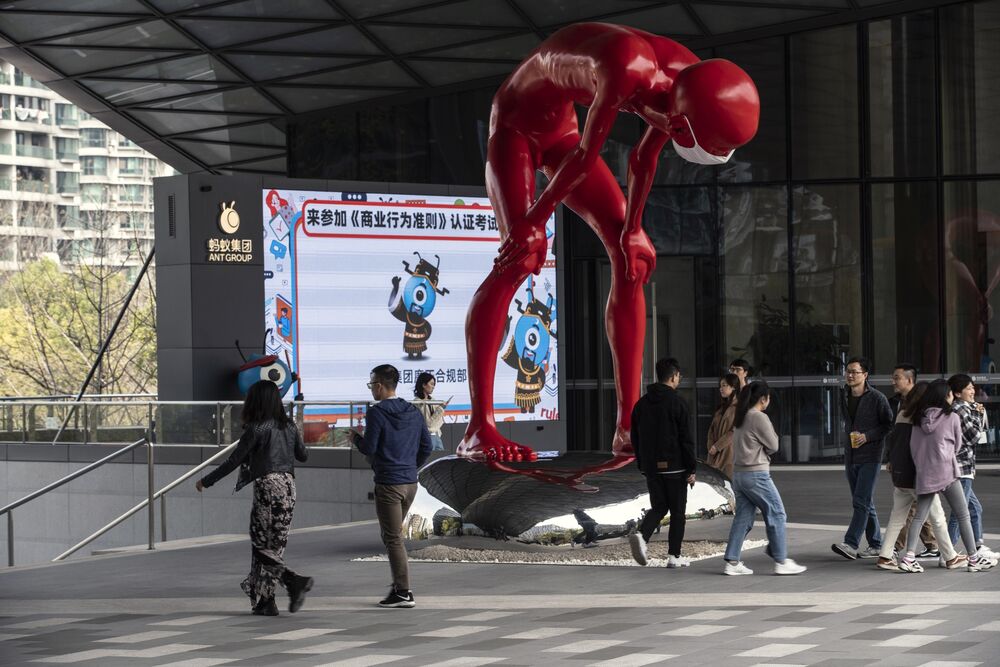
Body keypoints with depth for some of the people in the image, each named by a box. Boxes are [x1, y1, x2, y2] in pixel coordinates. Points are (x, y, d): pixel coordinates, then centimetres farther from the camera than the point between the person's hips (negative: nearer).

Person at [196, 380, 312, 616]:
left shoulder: (257, 428, -10)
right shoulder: (288, 426, 9)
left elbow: (233, 461, -8)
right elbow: (303, 455, 19)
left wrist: (206, 481, 1)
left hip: (268, 487, -7)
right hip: (288, 487, 7)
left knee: (262, 546, 1)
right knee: (275, 545, 10)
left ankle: (296, 581, -17)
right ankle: (265, 601, 8)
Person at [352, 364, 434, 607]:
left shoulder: (376, 413, -13)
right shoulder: (414, 412, 8)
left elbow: (369, 449, -13)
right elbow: (427, 446, 10)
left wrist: (356, 437, 7)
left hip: (388, 484, -7)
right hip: (410, 483, 7)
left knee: (392, 538, -3)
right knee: (394, 534, 19)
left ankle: (403, 592, -4)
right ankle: (399, 585, 18)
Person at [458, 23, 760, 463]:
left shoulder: (684, 78, -17)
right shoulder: (626, 69, -41)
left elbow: (644, 159, -3)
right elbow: (585, 157, -29)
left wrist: (633, 229, 2)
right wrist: (534, 222, -20)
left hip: (560, 127, 8)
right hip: (515, 123, -8)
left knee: (630, 254, -3)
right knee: (522, 256, -23)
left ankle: (629, 426, -2)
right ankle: (478, 430, -23)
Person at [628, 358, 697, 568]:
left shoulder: (641, 404, 8)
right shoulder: (676, 403, -11)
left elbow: (635, 438, 12)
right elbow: (686, 439, -12)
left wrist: (642, 464, 19)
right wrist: (691, 468, -7)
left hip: (651, 466, 5)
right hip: (674, 467, -5)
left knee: (659, 506, 14)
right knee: (677, 511, 6)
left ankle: (642, 535, -13)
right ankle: (674, 556, 7)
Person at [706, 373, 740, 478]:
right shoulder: (721, 407, 19)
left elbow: (734, 431, -12)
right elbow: (712, 429, 15)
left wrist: (717, 446, -11)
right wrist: (711, 446, -1)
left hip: (729, 452, -7)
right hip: (715, 454, 7)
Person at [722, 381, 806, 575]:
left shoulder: (741, 418, 11)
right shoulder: (760, 418, -14)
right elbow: (773, 446, -7)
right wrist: (773, 434, 10)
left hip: (739, 473, 8)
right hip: (756, 474, -8)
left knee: (742, 518, 10)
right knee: (776, 515, 1)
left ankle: (732, 562, 6)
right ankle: (781, 561, 4)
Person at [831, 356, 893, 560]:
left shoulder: (877, 398, -7)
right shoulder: (844, 398, 12)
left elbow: (889, 425, -6)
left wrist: (867, 436, -15)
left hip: (870, 457, -7)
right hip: (850, 457, 7)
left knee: (861, 501, -14)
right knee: (864, 503, 10)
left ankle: (851, 544, -20)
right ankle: (875, 545, 17)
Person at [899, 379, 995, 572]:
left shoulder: (919, 419, 6)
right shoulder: (952, 417, -6)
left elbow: (913, 446, 7)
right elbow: (957, 445, 5)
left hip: (924, 474, 5)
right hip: (946, 472, -5)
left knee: (919, 516, 7)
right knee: (963, 515, 4)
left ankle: (909, 557, -6)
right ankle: (974, 558, 6)